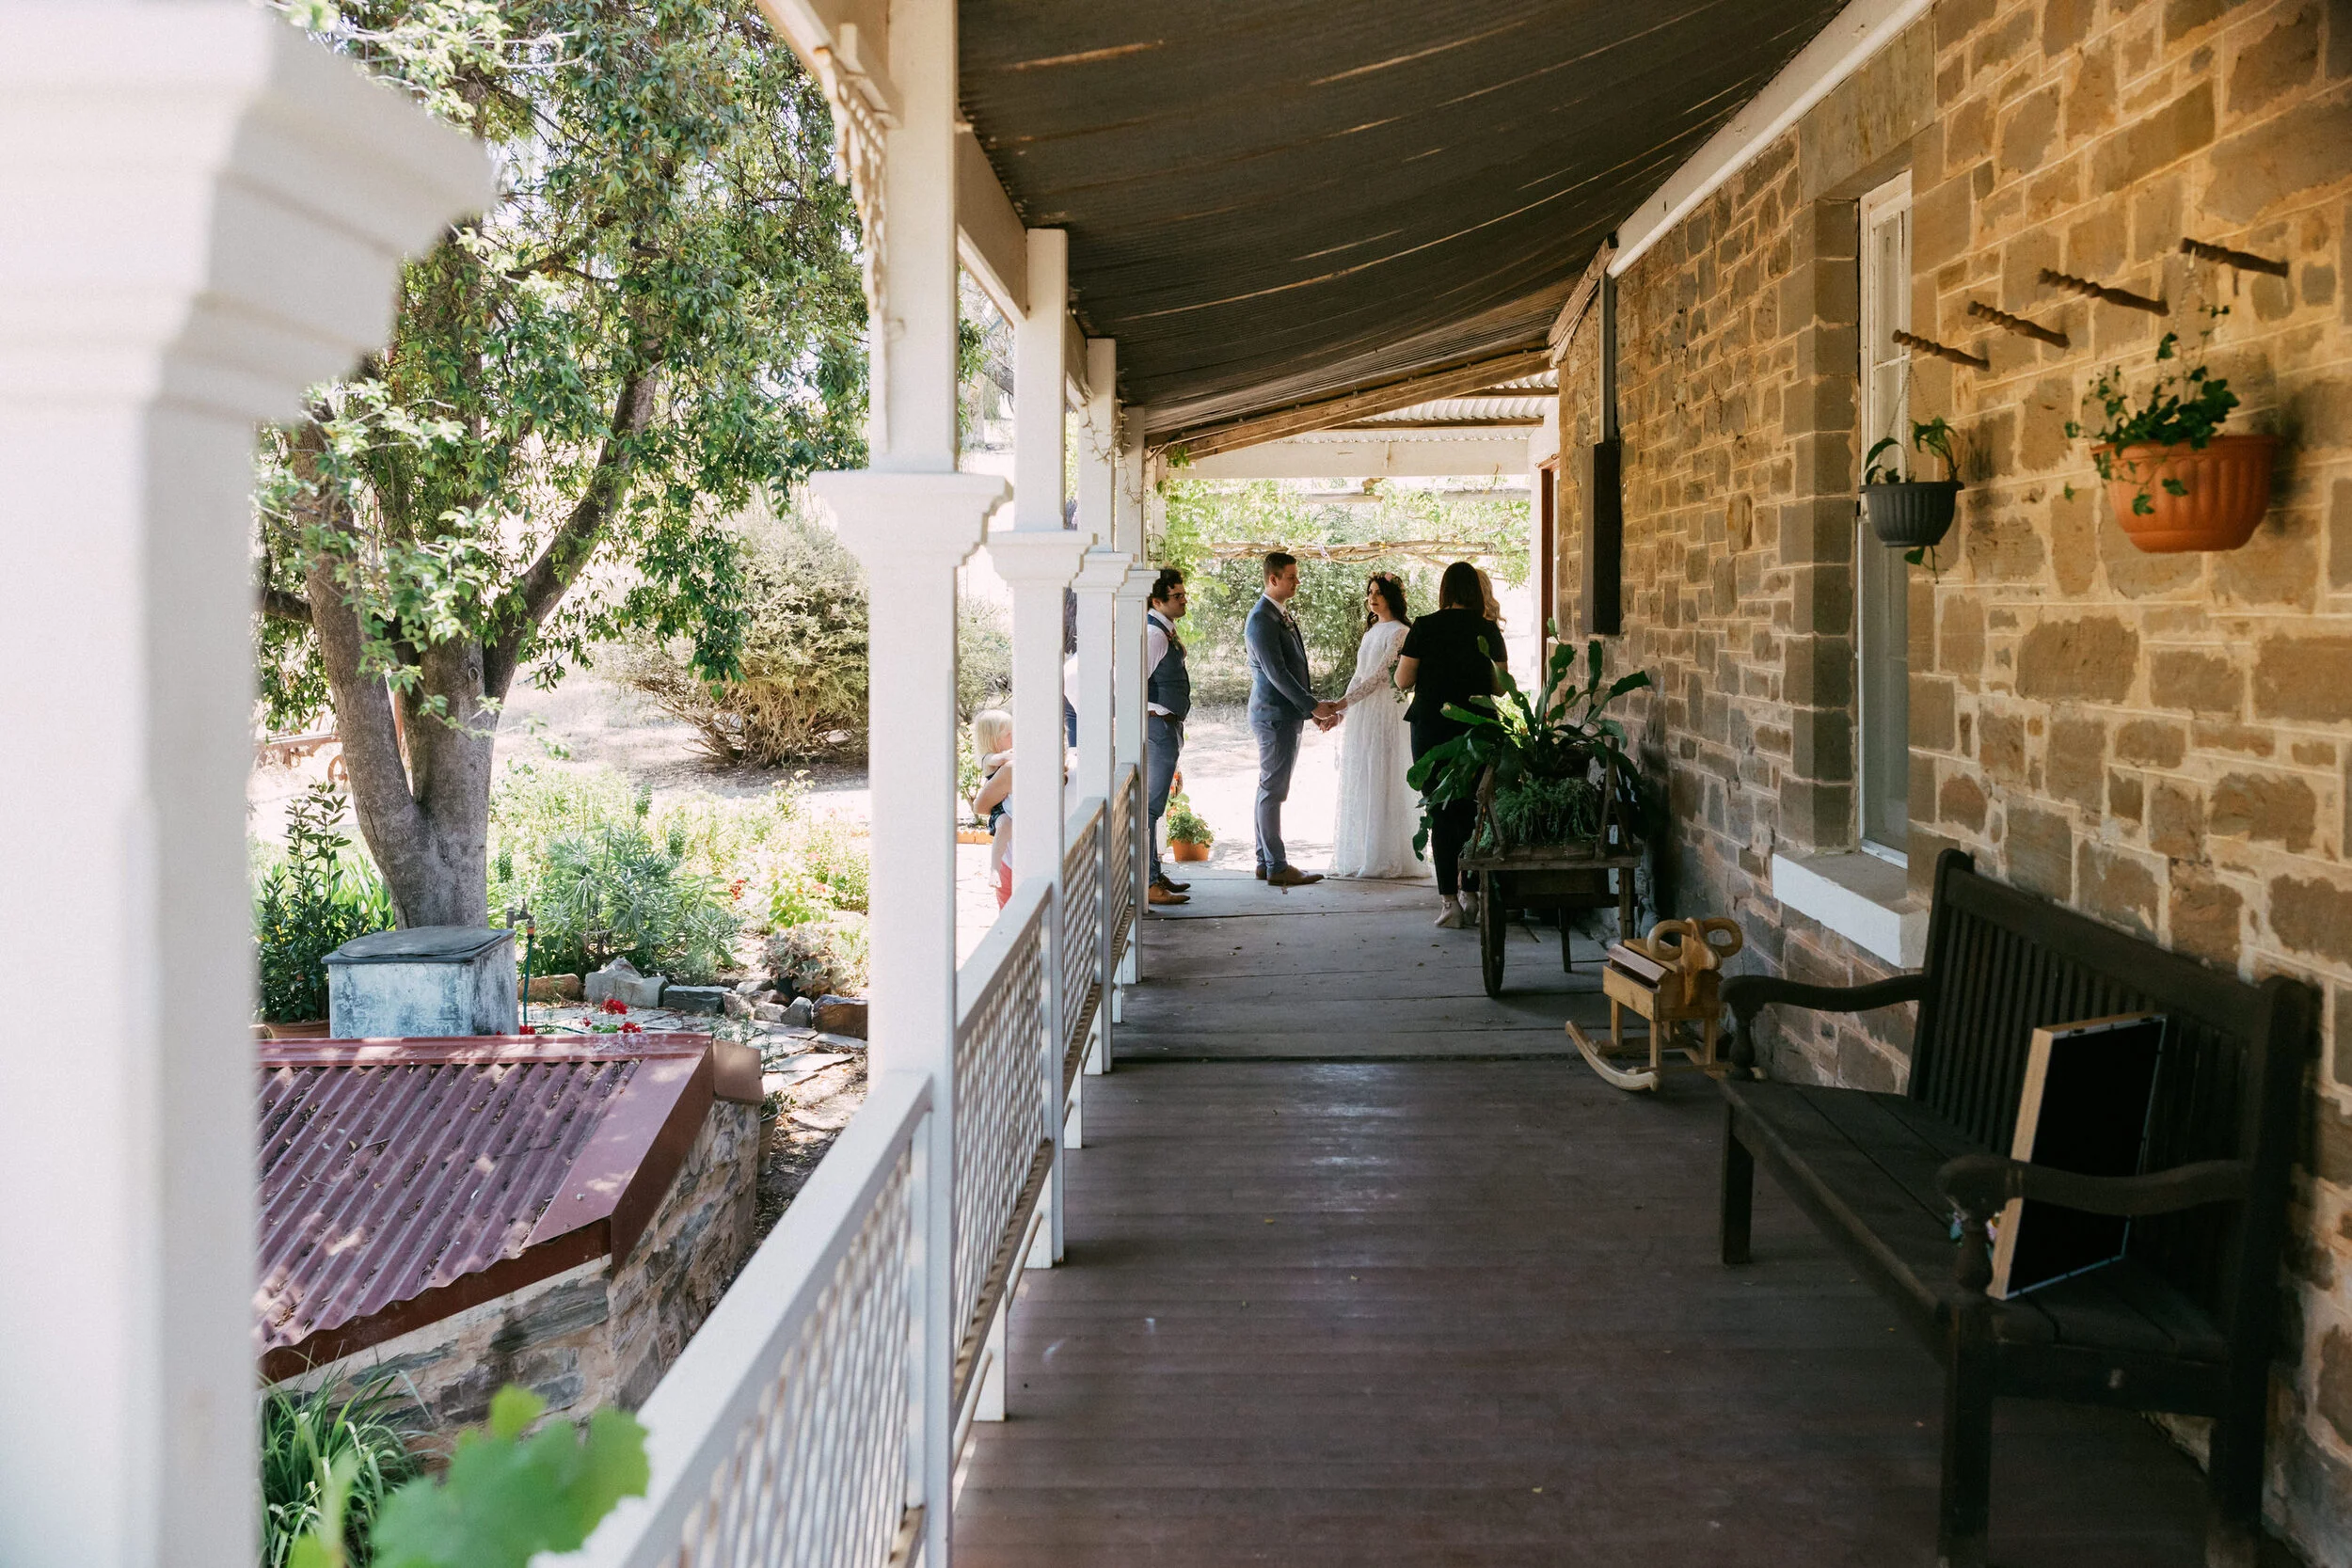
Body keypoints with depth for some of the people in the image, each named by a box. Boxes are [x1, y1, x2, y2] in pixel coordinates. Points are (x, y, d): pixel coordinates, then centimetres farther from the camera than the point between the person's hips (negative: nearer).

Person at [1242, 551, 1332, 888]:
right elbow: (1276, 672, -20)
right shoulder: (1261, 619, -15)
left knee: (1271, 790, 12)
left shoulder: (1282, 615, 16)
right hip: (1274, 716, -10)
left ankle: (1266, 862, 18)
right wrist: (1312, 706, -18)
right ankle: (1277, 867, -2)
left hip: (1287, 715, 10)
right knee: (1273, 791, -5)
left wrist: (1315, 706, 12)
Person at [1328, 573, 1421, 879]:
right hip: (1360, 713, 9)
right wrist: (1342, 712, 11)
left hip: (1384, 712, -9)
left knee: (1381, 781, -7)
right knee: (1357, 783, 8)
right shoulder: (1371, 630, 18)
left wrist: (1343, 701, -21)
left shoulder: (1399, 632, -8)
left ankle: (1385, 858, -2)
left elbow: (1381, 675, -16)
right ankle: (1358, 856, 12)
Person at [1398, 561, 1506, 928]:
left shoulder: (1425, 627, -7)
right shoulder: (1489, 631, 0)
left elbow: (1403, 681, -4)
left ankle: (1450, 902, -3)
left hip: (1432, 728, -2)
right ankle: (1471, 895, 16)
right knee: (1472, 812, 13)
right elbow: (1499, 686, 5)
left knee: (1440, 814, 1)